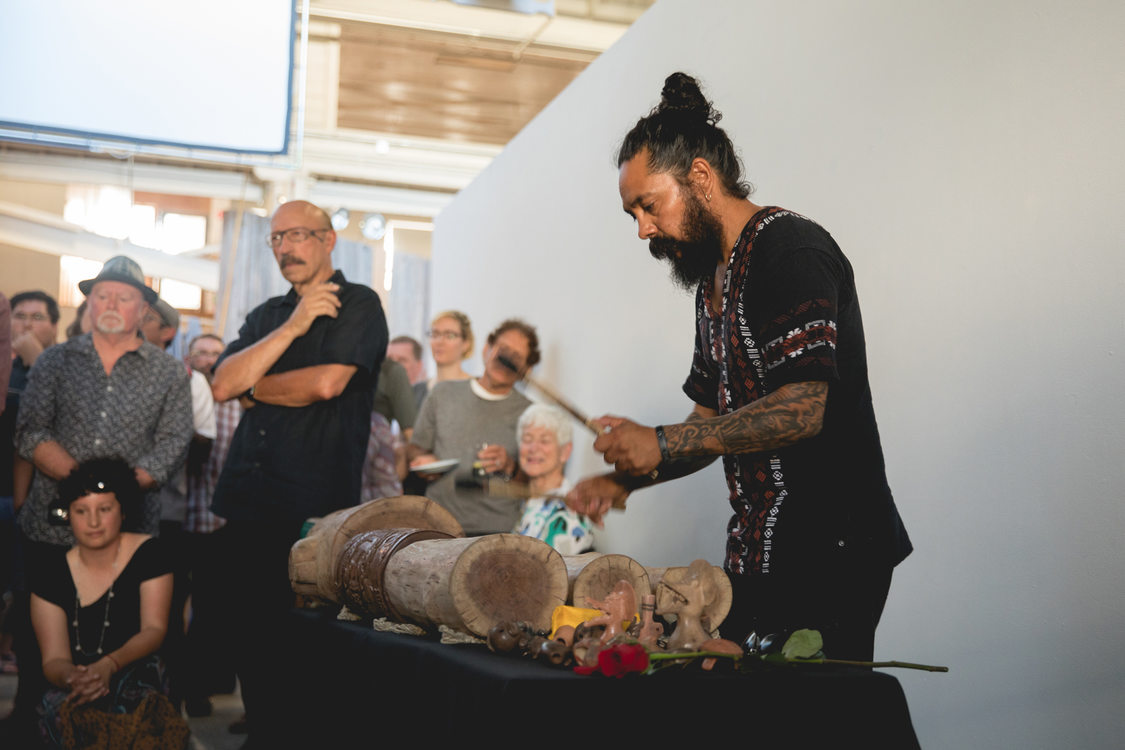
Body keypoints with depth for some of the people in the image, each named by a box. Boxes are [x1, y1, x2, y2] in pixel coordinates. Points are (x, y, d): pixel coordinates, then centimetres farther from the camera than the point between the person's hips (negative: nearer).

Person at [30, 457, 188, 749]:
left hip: (140, 678, 0)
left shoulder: (148, 553, -2)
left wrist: (109, 665, -29)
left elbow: (154, 630, -9)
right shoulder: (51, 574, 0)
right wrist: (71, 677, -32)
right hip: (72, 691, 0)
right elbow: (53, 659, -5)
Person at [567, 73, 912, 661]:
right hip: (756, 557, 9)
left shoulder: (791, 250, -12)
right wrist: (626, 476, 7)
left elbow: (802, 410, -22)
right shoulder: (715, 280, 18)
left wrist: (663, 443, -16)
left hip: (825, 555, -9)